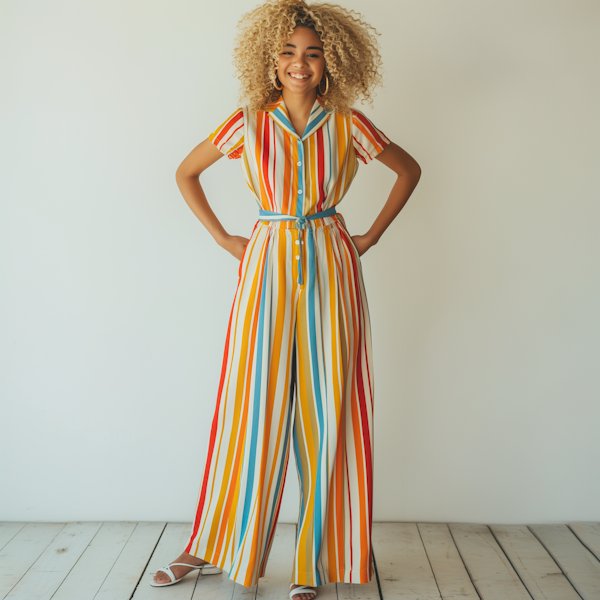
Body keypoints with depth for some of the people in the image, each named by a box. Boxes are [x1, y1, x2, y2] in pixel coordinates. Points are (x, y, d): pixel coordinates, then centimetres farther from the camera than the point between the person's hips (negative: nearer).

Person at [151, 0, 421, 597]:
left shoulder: (348, 124, 3)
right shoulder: (249, 121, 3)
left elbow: (409, 169, 16)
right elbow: (186, 173, 13)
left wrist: (372, 235, 8)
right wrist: (223, 239, 6)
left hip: (330, 268, 1)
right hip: (267, 265, 0)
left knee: (325, 408, 3)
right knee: (251, 405, 2)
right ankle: (210, 546, 19)